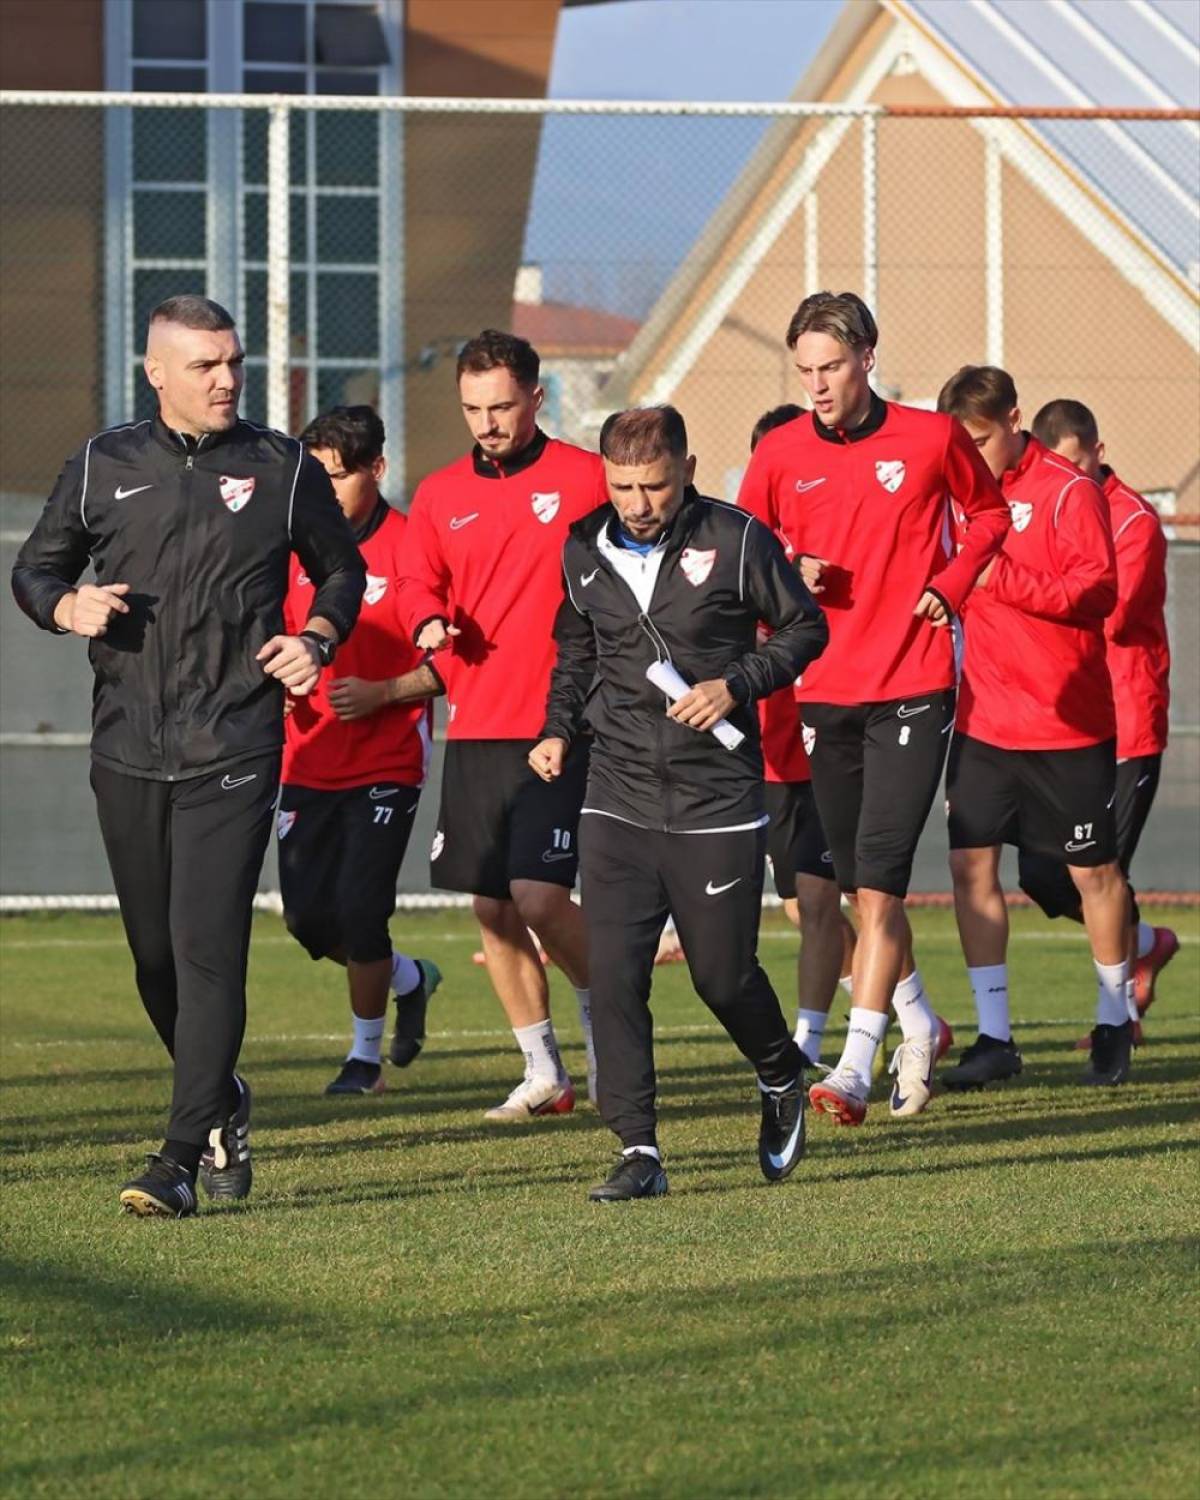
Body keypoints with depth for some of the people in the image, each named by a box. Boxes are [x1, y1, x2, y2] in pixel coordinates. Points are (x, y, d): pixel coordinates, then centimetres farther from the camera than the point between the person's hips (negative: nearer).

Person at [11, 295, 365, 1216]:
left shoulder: (282, 469, 3)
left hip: (234, 755, -3)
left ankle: (182, 1162, -13)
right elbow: (35, 568, 16)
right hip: (128, 752, 3)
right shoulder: (104, 467, 6)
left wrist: (319, 640, -2)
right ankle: (221, 1105, 35)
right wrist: (70, 607, -6)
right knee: (155, 955, 10)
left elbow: (342, 570, 17)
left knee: (209, 951, -12)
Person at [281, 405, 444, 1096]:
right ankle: (411, 978, 31)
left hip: (387, 764, -6)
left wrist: (382, 692, -21)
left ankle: (366, 1055, 8)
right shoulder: (298, 546, 7)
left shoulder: (409, 545, -9)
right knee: (308, 915, 3)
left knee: (359, 910, -10)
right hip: (310, 762, 6)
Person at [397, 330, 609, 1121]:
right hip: (475, 725, 5)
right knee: (492, 908, 6)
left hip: (558, 722, -5)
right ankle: (544, 1073, 17)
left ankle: (603, 1014, 10)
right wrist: (430, 621, -12)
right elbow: (419, 582, 11)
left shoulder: (585, 479, -1)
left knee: (539, 896, -15)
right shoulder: (440, 495, 11)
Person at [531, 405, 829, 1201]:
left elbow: (804, 627, 3)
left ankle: (783, 1078, 36)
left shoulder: (737, 540, -7)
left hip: (718, 802, -3)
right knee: (614, 972, -8)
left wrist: (738, 686, -11)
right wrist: (559, 729, 9)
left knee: (724, 975, 4)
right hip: (618, 797, 3)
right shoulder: (586, 551, 5)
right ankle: (639, 1151, -4)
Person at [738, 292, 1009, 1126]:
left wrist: (950, 584, -1)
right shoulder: (780, 455, 2)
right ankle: (918, 1025, 33)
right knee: (860, 883, 11)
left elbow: (990, 512, 15)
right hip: (825, 693, 3)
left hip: (914, 689, -3)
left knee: (879, 879, -13)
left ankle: (857, 1067, -15)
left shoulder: (932, 439, -2)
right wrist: (787, 578, -11)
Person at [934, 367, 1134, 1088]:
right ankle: (994, 1037, 1)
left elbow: (1098, 591, -18)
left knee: (1094, 870, 8)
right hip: (983, 722, 5)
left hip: (1067, 722, -4)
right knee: (971, 863, -4)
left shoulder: (1068, 492, -10)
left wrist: (1000, 576, -26)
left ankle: (1114, 1024, 25)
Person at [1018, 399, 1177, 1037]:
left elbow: (1107, 613, -22)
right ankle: (1145, 945, 27)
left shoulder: (1133, 522, -9)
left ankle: (1122, 1007, 14)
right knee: (1041, 874, 2)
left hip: (1124, 730, -6)